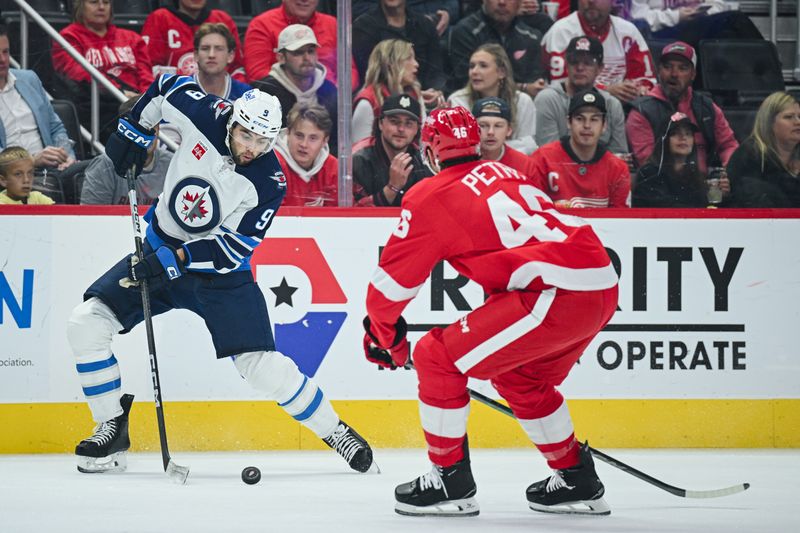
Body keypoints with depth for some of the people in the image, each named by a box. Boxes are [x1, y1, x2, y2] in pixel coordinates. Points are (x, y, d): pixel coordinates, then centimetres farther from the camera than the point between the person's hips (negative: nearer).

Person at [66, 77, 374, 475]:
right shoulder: (205, 114, -15)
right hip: (159, 249, 4)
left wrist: (174, 259, -30)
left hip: (220, 273, -3)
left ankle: (334, 432, 9)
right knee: (86, 325, -11)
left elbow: (234, 249, -22)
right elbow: (167, 85, 6)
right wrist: (133, 131, 2)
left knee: (263, 366, -12)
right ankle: (112, 429, 3)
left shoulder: (269, 184, -21)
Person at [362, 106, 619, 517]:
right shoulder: (504, 174, 26)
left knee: (437, 358, 2)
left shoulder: (431, 197, 4)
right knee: (519, 377, 30)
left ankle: (450, 482, 8)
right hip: (604, 284, 8)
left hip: (557, 292, -8)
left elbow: (393, 277, 8)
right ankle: (578, 482, 34)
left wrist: (383, 332, 26)